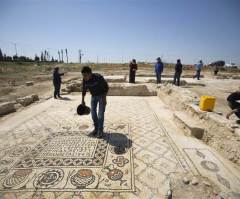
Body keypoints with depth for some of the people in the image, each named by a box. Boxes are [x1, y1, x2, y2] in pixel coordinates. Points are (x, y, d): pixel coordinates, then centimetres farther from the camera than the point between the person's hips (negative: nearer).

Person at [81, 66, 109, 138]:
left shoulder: (98, 77, -28)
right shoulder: (84, 80, -13)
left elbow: (106, 87, -18)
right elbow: (84, 90, 3)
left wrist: (104, 98, -21)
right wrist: (82, 100, 8)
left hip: (101, 95, -5)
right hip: (93, 96, 5)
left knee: (100, 114, -8)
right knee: (93, 113, 6)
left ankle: (100, 130, 7)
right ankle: (96, 128, 26)